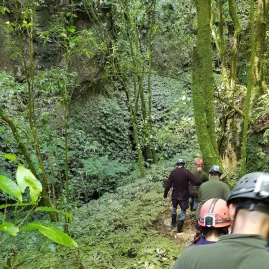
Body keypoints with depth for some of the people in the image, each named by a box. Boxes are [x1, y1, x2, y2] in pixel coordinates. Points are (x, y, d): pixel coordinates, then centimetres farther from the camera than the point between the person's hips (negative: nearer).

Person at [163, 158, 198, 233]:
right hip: (184, 196, -3)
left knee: (174, 209, 28)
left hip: (175, 196, 3)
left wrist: (165, 194, 10)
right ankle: (179, 230, 12)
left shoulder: (173, 172, -7)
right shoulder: (186, 172, -15)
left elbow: (168, 185, -4)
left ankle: (173, 223, 44)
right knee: (183, 212, 10)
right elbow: (195, 182, -23)